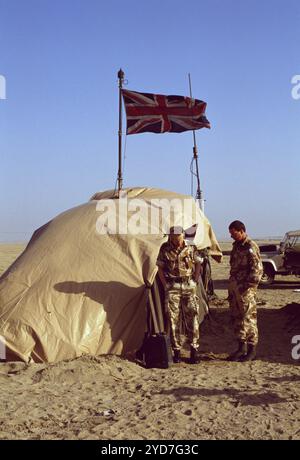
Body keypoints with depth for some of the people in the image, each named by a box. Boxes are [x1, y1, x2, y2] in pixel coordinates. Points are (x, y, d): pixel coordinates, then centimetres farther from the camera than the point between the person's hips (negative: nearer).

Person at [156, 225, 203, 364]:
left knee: (192, 318, -3)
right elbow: (160, 267, 8)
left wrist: (195, 281, 1)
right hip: (172, 287, 0)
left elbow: (198, 264, 9)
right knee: (173, 319, 1)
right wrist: (165, 285, 1)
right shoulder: (165, 249, 0)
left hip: (189, 285, 0)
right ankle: (176, 350, 10)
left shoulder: (191, 247, -1)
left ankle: (194, 350, 6)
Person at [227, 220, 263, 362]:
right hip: (234, 287, 9)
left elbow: (257, 270, -17)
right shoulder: (236, 246, 14)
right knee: (236, 318, 12)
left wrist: (247, 285, -19)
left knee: (248, 318, -3)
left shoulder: (251, 247, -13)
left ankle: (252, 350, 4)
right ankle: (241, 347, 21)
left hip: (245, 290, -9)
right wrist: (231, 286, 17)